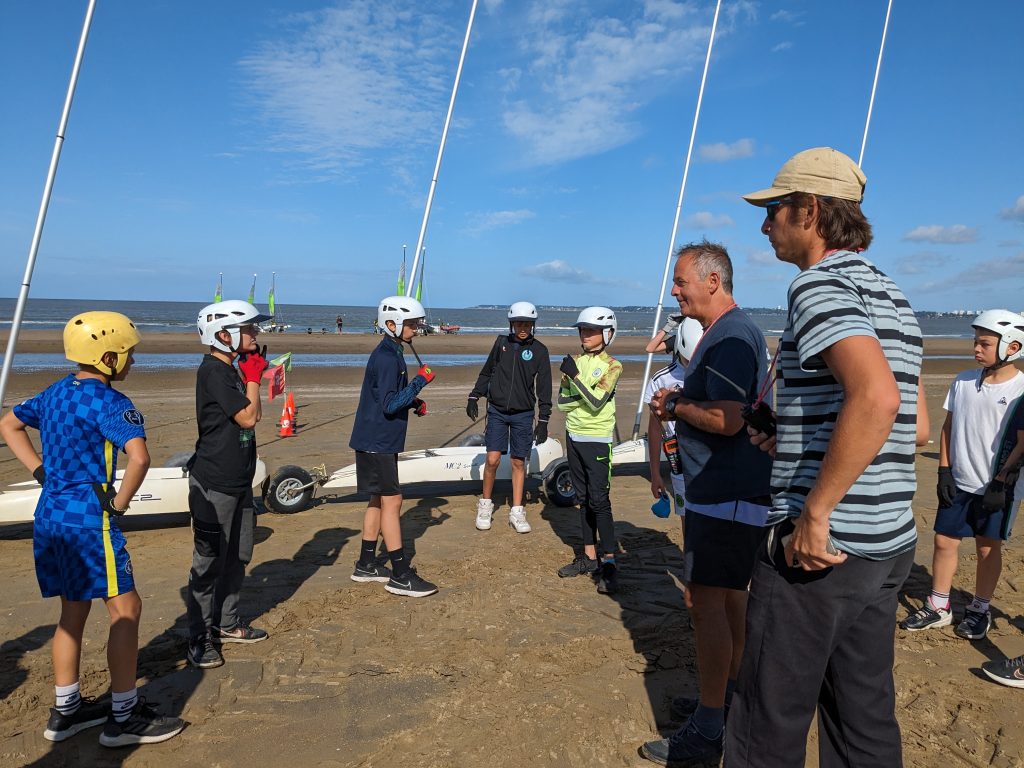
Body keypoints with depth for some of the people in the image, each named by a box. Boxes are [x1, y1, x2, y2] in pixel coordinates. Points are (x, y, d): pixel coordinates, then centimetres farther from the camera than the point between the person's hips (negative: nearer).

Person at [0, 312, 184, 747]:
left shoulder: (54, 393, 11)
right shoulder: (108, 402, -16)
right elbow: (139, 457, -32)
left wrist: (40, 472, 16)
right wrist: (120, 502, -16)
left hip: (50, 515, 9)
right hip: (88, 516, -9)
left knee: (73, 612, 19)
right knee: (125, 610, 1)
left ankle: (65, 711, 29)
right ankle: (124, 718, 9)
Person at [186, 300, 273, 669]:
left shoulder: (231, 370, 12)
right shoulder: (213, 371, -18)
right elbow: (249, 418, -19)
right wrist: (253, 378, -10)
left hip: (238, 482, 10)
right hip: (214, 485, -10)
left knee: (237, 557, 18)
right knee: (209, 562, 0)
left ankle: (227, 623, 32)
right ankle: (200, 637, 12)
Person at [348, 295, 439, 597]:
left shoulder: (390, 354, 13)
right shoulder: (387, 358, -19)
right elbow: (389, 405, -23)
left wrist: (414, 402, 7)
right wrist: (420, 381, -21)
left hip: (380, 440, 10)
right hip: (377, 442, -10)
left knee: (378, 500, 15)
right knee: (391, 501, -6)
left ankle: (366, 565, 25)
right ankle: (401, 576, 0)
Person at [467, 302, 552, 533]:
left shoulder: (539, 350, -2)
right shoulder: (501, 342, 3)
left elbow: (544, 388, 0)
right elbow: (487, 372, 14)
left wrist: (543, 420, -3)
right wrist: (474, 396, 7)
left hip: (523, 415, -1)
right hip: (497, 411, 1)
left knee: (519, 462, 5)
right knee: (492, 459, -5)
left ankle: (517, 513, 15)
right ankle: (485, 505, 16)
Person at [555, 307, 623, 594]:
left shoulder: (611, 366, -6)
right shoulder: (575, 362, 8)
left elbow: (596, 402, -18)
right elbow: (562, 402, 2)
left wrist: (576, 377, -20)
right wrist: (586, 393, -12)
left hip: (597, 440, -6)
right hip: (574, 436, 6)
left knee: (599, 500, -9)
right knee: (583, 499, 11)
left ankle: (608, 563, -3)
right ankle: (589, 557, 19)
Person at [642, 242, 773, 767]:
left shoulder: (731, 337, -19)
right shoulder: (725, 333, 15)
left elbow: (727, 419, -28)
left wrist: (674, 407, -12)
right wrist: (680, 403, 5)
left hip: (727, 496, -11)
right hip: (729, 490, 11)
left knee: (706, 602, -6)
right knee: (729, 595, 19)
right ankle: (727, 694, 33)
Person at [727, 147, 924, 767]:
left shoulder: (821, 284, -13)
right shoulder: (893, 297, 15)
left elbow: (877, 397, -31)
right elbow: (911, 424, 19)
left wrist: (814, 514, -25)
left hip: (823, 545, -9)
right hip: (891, 542, 9)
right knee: (866, 717, 19)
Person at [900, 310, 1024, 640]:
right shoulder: (963, 381, 2)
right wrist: (944, 470, 2)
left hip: (996, 488, -4)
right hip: (959, 483, 4)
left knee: (988, 548, 9)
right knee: (944, 541, 7)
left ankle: (980, 609, 26)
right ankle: (938, 606, 20)